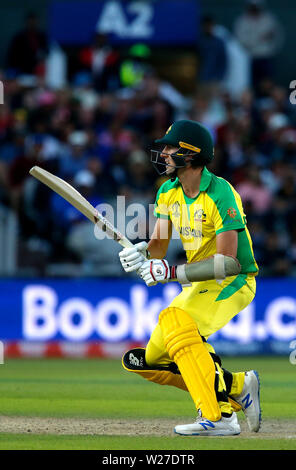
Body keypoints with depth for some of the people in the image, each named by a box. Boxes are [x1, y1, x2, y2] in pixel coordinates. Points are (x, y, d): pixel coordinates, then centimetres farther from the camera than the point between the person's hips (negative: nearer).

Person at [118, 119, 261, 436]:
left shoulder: (220, 194, -22)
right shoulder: (168, 192, 4)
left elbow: (227, 262, -27)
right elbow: (159, 244, 4)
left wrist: (172, 272, -32)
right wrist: (142, 253, -20)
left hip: (233, 283, -9)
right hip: (198, 286, 9)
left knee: (175, 320, -36)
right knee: (149, 361, 4)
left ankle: (218, 417, -38)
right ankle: (236, 388, 11)